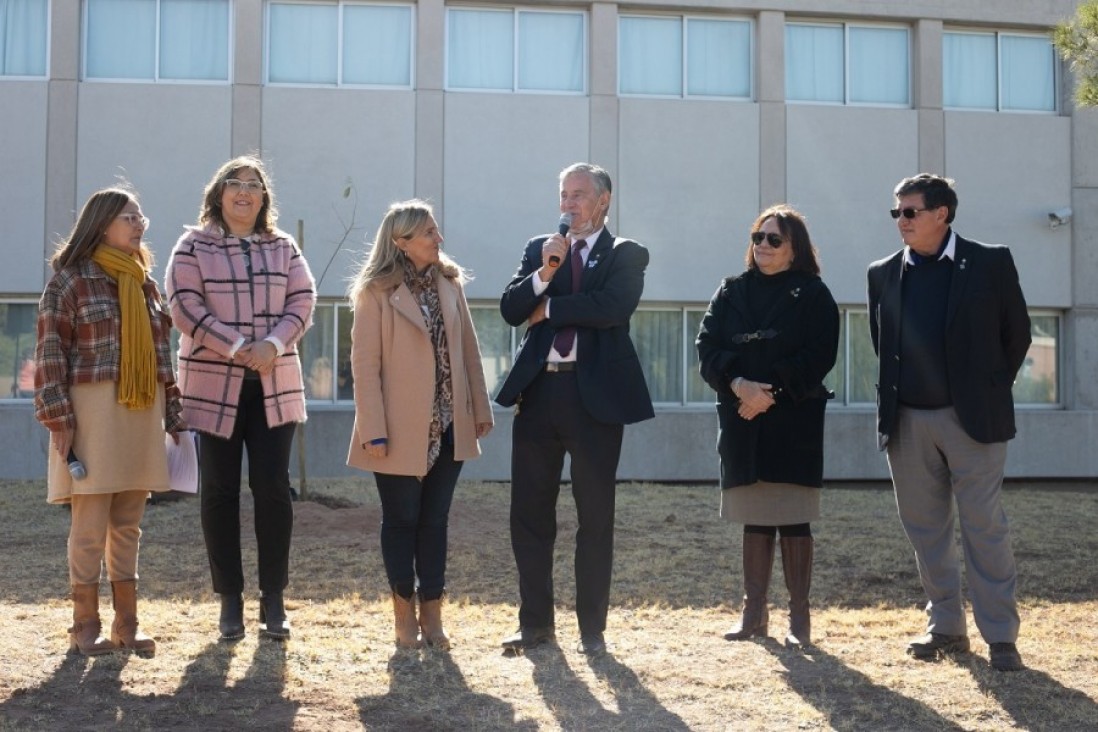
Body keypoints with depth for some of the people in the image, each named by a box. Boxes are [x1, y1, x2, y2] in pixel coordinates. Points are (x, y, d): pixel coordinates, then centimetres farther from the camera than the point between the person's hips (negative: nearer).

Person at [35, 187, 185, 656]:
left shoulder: (145, 284, 14)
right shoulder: (70, 280, -4)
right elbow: (51, 354, -7)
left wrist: (172, 413, 13)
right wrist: (59, 420, -13)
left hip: (142, 414, 6)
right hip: (93, 411, -5)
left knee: (128, 526, 9)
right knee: (90, 526, -1)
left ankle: (126, 624, 15)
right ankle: (86, 625, 9)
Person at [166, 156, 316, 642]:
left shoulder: (283, 247, 11)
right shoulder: (194, 245, 3)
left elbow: (302, 302, 3)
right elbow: (184, 306, -8)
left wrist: (272, 345, -15)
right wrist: (237, 347, -17)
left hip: (275, 385, 2)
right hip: (214, 383, -2)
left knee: (273, 488, -1)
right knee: (220, 490, 3)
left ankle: (274, 600, 7)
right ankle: (230, 600, 11)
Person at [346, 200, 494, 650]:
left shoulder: (449, 284, 7)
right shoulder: (377, 292, -8)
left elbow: (468, 349, 9)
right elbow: (365, 364, -11)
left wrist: (480, 408, 6)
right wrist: (374, 431, -15)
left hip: (448, 427, 4)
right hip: (401, 429, -4)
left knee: (434, 520, 9)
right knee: (402, 520, 7)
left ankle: (432, 613, 18)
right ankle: (404, 612, 20)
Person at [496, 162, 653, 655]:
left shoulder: (625, 255, 2)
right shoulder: (539, 249, 14)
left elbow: (614, 307, -17)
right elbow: (511, 310, 2)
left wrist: (548, 308, -7)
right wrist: (544, 273, -13)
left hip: (594, 394, -3)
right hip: (537, 391, 4)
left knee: (596, 516, 4)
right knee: (530, 513, 7)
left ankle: (592, 628, 14)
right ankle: (535, 623, 19)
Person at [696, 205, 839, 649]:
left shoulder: (812, 294, 2)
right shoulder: (731, 292, 12)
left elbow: (819, 355, -7)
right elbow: (708, 347, 3)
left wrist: (772, 391, -16)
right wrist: (737, 384, -15)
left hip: (794, 422, -3)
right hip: (741, 421, 3)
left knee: (794, 520, -3)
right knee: (755, 520, 8)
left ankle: (799, 617, 5)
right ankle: (754, 613, 14)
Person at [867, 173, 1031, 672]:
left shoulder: (990, 263, -2)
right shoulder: (884, 274, 7)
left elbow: (1017, 332, 4)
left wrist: (990, 391, 5)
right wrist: (897, 395, 12)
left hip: (971, 417, -4)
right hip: (908, 420, 4)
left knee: (985, 528, -2)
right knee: (925, 529, 9)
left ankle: (1001, 636, 6)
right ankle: (946, 627, 21)